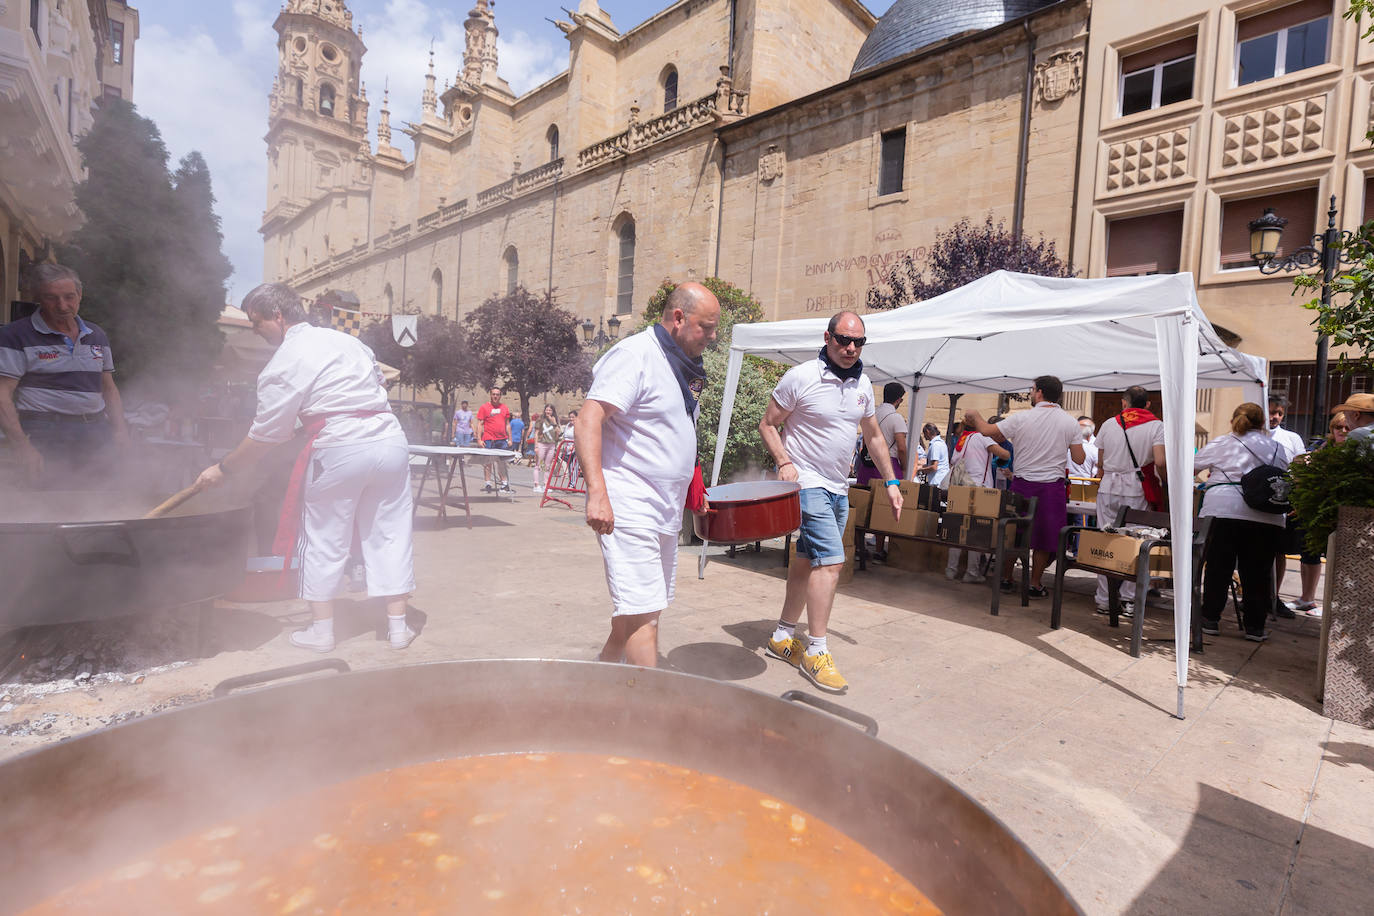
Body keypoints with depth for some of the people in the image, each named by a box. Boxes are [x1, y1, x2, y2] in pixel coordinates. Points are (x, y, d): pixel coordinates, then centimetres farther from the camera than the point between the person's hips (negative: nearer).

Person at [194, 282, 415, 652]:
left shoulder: (282, 364, -1)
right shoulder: (346, 339, 17)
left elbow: (265, 436, 1)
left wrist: (222, 470, 14)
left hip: (339, 450, -5)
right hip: (391, 439, 6)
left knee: (323, 539, 10)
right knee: (388, 534, 10)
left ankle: (322, 629, 20)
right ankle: (397, 625, 14)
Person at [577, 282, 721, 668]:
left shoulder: (684, 366, 16)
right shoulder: (635, 354, -12)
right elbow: (588, 420, -22)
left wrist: (691, 489, 21)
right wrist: (597, 491, -30)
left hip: (666, 511, 9)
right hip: (629, 509, -9)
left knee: (637, 613, 16)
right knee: (643, 615, -10)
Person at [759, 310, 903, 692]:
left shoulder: (863, 384, 10)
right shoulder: (800, 377, -10)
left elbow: (873, 435, 20)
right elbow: (768, 424, -4)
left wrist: (892, 481, 16)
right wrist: (784, 461, -20)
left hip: (839, 489, 7)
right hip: (808, 485, -7)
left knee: (807, 561, 13)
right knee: (831, 560, -15)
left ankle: (783, 637, 25)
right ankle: (816, 652, -5)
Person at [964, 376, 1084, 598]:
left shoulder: (1021, 418, -7)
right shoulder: (1070, 422, -1)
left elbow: (988, 430, 0)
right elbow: (1079, 459, 0)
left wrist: (974, 416, 19)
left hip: (1022, 484, 0)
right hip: (1052, 487, 1)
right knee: (1044, 538, 9)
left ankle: (1007, 579, 21)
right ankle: (1035, 584, 16)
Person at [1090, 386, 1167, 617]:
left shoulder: (1109, 424, 8)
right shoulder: (1156, 425, 0)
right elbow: (1160, 462, -12)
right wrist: (1165, 481, 5)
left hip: (1108, 487, 2)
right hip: (1137, 489, -2)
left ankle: (1104, 600, 8)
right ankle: (1128, 600, 5)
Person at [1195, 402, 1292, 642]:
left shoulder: (1221, 444, 8)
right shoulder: (1278, 448, 15)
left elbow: (1190, 466, 15)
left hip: (1223, 510, -2)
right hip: (1266, 518, 2)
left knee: (1218, 568, 5)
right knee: (1257, 572, 8)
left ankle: (1210, 620, 10)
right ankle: (1254, 627, 14)